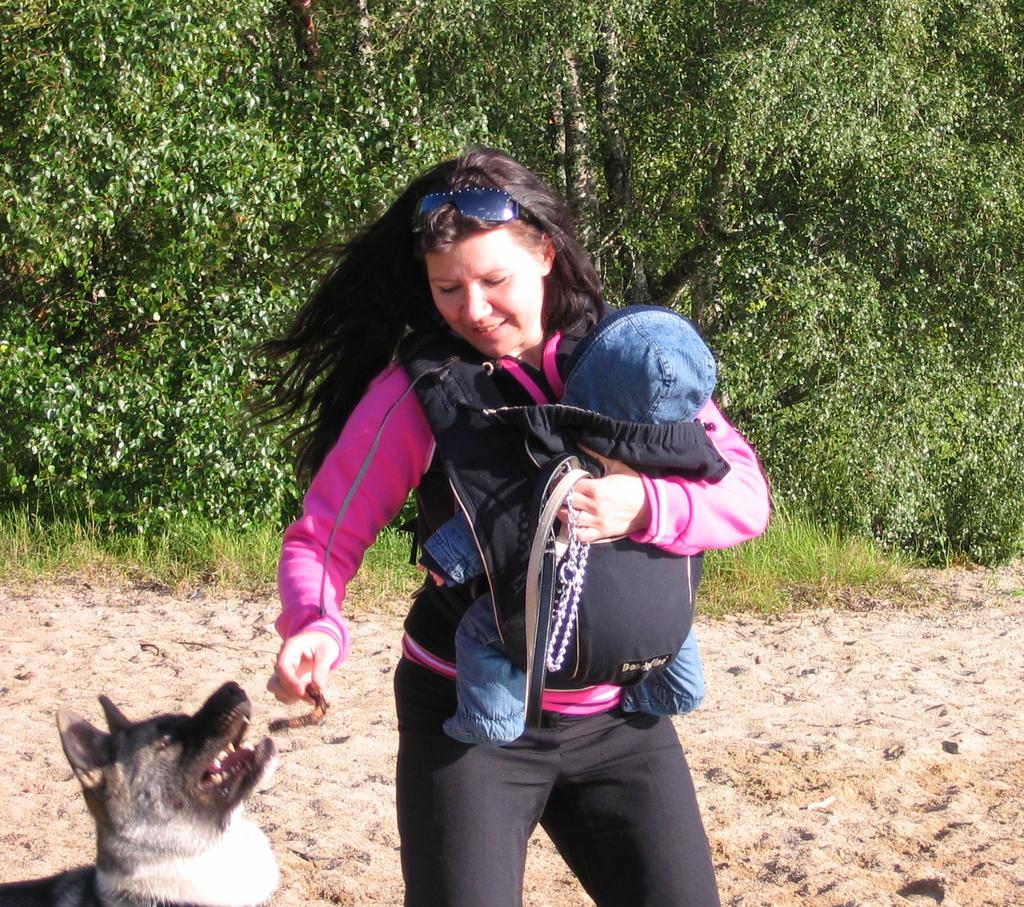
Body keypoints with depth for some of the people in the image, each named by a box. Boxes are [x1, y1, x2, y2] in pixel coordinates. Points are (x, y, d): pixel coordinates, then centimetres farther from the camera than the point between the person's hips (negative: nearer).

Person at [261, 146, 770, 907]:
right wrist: (316, 627, -28)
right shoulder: (419, 388, -9)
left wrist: (645, 507, -28)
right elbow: (324, 534, -7)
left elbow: (746, 492, -8)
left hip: (620, 719, 3)